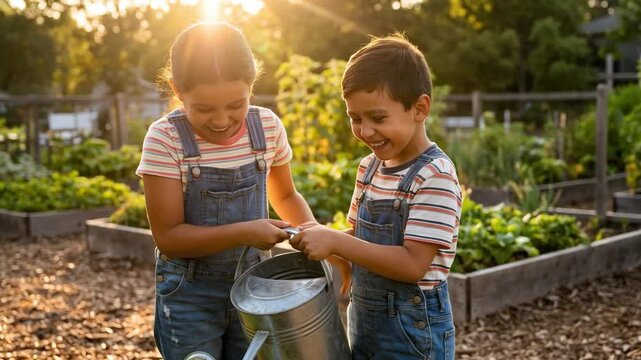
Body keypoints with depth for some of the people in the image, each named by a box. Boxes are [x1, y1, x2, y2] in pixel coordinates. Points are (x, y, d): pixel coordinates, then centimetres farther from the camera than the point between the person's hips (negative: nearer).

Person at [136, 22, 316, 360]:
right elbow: (168, 237, -17)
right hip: (190, 294, -3)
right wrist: (244, 233, -27)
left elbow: (285, 195, 10)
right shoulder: (165, 139, -17)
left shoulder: (267, 126, -7)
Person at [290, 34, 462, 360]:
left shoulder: (435, 175, -20)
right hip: (363, 319, 7)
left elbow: (413, 264, -24)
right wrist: (321, 238, -7)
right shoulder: (369, 167, 4)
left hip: (412, 329, -7)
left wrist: (335, 242, -26)